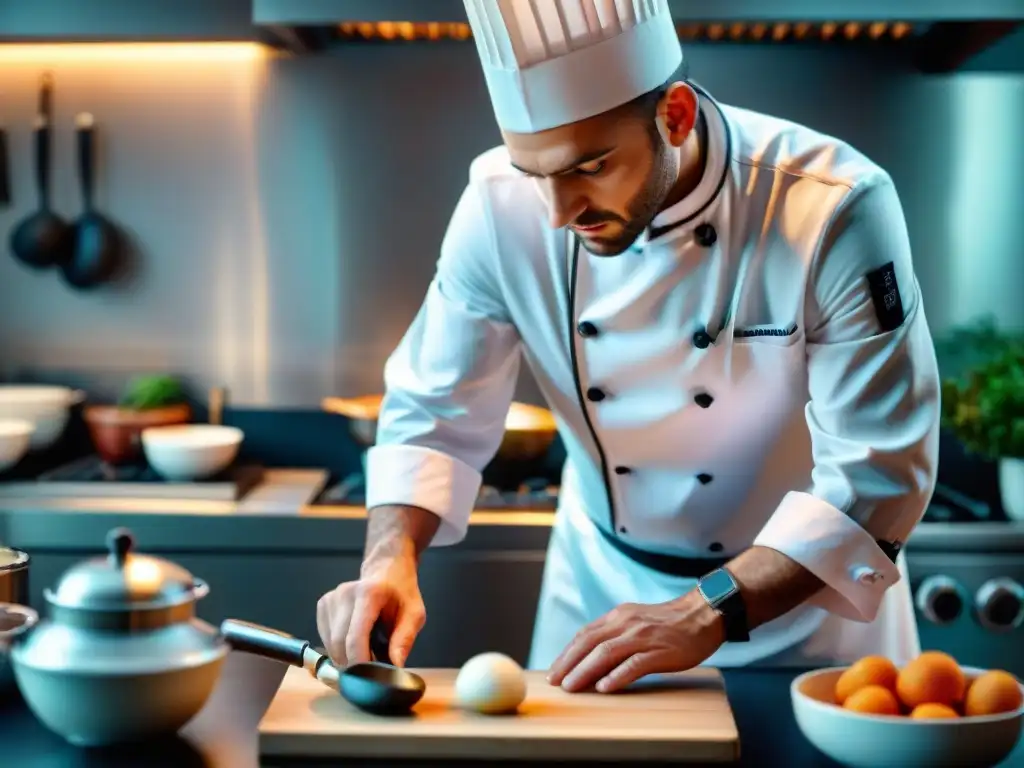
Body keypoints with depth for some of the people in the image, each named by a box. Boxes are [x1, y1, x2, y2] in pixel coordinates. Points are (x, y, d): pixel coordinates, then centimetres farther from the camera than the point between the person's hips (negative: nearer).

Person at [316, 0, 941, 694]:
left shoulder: (836, 210, -28)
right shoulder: (502, 205, -18)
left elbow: (878, 474, -25)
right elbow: (433, 414, -8)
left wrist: (704, 616, -32)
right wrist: (390, 562, -25)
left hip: (805, 608, -2)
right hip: (603, 586, 3)